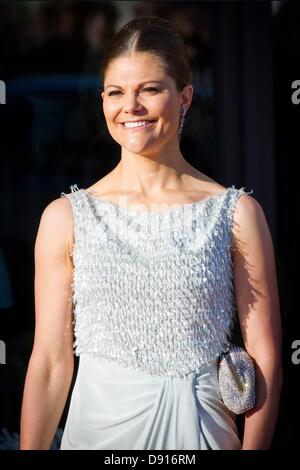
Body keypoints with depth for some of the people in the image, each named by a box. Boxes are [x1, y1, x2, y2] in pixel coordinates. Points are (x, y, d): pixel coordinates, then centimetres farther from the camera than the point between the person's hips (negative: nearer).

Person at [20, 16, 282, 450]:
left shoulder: (236, 213, -5)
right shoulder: (65, 218, -3)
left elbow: (264, 355, -5)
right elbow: (50, 361, -3)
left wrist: (254, 446, -12)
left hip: (200, 427, 0)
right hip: (99, 425, 0)